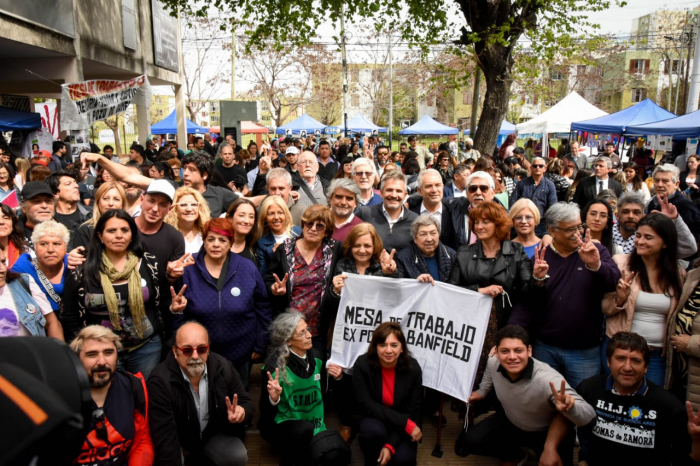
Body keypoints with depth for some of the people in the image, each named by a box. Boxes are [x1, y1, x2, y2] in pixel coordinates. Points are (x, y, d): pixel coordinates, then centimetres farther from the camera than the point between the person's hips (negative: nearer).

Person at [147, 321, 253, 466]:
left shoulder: (223, 368, -15)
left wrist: (242, 411, -30)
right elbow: (164, 437, -27)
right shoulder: (160, 381, -26)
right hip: (179, 443, -3)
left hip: (214, 436, 4)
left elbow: (246, 403, -6)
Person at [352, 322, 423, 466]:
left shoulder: (413, 368, -19)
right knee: (373, 430, -33)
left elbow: (412, 411, -12)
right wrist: (405, 423, -27)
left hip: (402, 425, 1)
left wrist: (390, 445, -21)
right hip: (374, 418, -1)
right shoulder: (362, 365, -23)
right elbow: (366, 405, -21)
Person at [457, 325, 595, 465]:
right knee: (469, 442, -8)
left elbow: (588, 415, -45)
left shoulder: (547, 379, -39)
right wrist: (481, 393, 1)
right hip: (510, 423, 4)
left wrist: (570, 406, -64)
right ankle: (514, 457, 20)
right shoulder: (493, 363, -23)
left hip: (547, 433, -4)